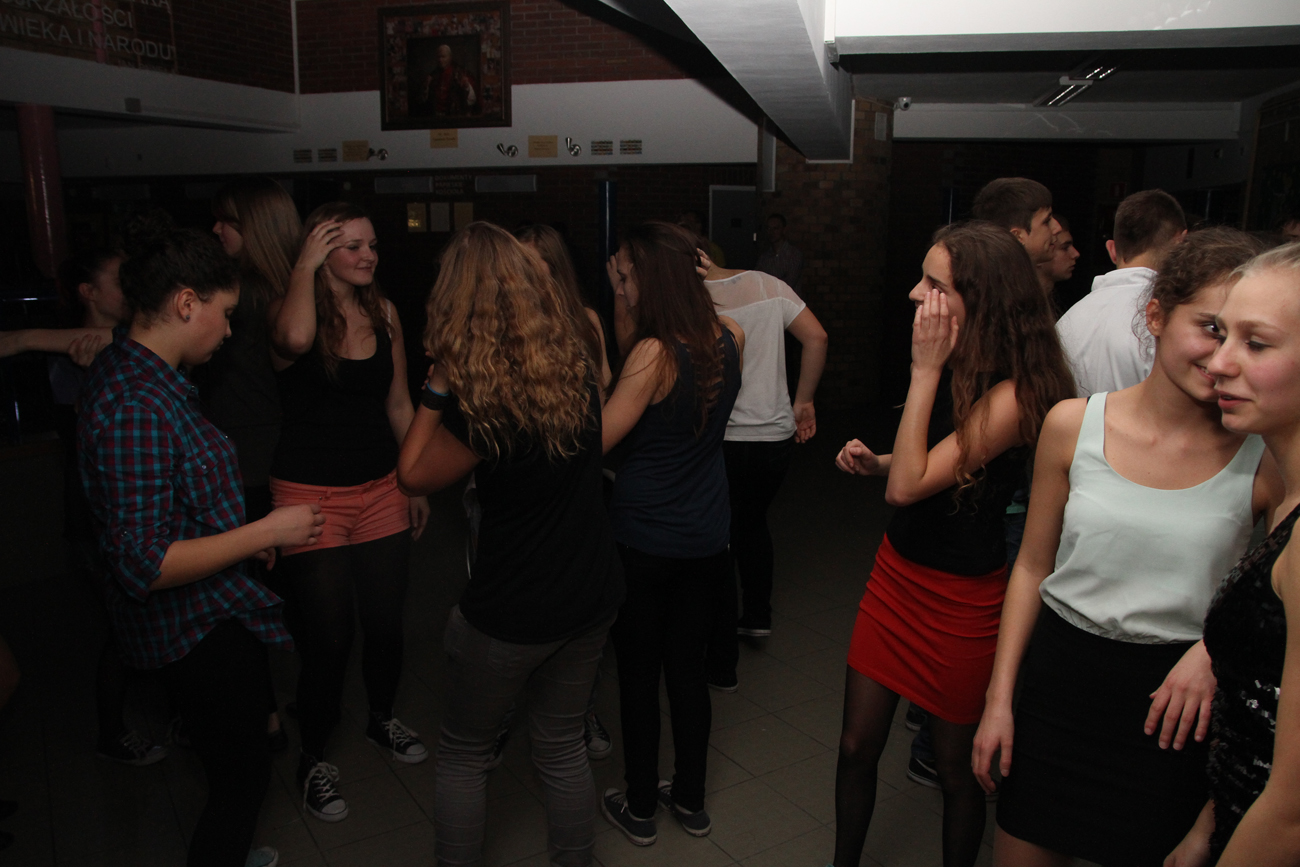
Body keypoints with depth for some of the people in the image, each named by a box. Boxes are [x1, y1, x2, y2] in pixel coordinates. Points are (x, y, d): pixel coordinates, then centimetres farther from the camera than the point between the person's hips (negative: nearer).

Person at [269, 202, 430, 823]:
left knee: (386, 622, 13)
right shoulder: (289, 309, -9)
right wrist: (306, 264, -25)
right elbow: (293, 339, -37)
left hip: (381, 488, 5)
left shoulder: (384, 312, 4)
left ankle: (382, 719, 41)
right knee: (327, 638, 2)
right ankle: (313, 758, 26)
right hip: (310, 494, -4)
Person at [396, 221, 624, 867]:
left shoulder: (484, 399, -23)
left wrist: (437, 387, -8)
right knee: (563, 748, 23)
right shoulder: (578, 367, -7)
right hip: (592, 595, 6)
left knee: (463, 753, 19)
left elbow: (412, 476, -10)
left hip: (510, 613, -5)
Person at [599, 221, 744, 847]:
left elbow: (596, 439, -18)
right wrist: (628, 307, 9)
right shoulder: (729, 338, -3)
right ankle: (690, 799, 34)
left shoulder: (653, 353, -22)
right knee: (688, 667, 19)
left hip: (643, 541, -6)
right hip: (705, 536, 6)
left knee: (639, 672, 12)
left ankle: (639, 809, 29)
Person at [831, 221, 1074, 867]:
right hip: (897, 570, 7)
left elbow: (908, 487, -29)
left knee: (956, 767, 14)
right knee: (856, 747, 15)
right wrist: (874, 461, -4)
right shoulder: (952, 367, 0)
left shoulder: (1011, 395, -24)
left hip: (961, 596, -7)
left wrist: (925, 370, -27)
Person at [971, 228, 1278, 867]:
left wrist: (1217, 646, -17)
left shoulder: (1267, 459, -10)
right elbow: (1033, 568, 2)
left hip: (1174, 707, -1)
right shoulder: (1073, 424, -6)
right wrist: (999, 697, 2)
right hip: (1060, 679, 2)